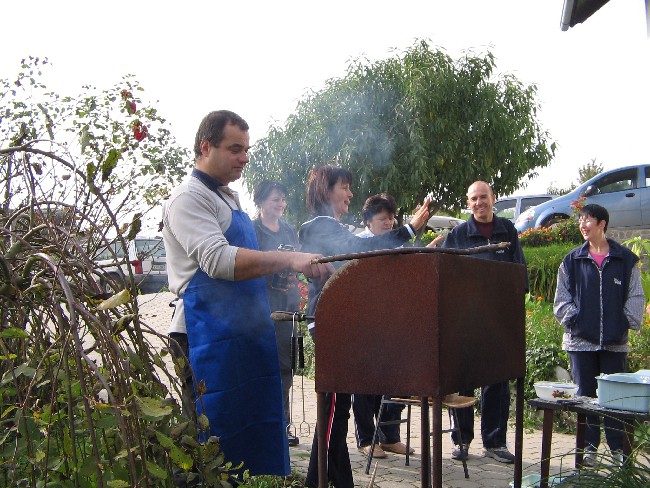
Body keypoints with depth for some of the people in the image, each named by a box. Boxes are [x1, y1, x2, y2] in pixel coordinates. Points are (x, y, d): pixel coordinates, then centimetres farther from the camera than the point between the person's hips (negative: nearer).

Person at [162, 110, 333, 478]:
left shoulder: (231, 197, 18)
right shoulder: (189, 197, -11)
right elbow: (219, 260, -25)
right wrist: (291, 260, -28)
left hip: (248, 333, 9)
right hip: (213, 338, -9)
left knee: (262, 437, 14)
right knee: (225, 437, -3)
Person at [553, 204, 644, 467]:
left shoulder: (625, 259, 4)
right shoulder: (572, 260, 6)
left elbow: (635, 296, 6)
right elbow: (562, 297, 7)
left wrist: (629, 322, -5)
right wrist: (572, 319, -6)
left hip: (615, 340, -1)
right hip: (581, 339, 1)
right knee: (585, 394, 5)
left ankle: (617, 448, 15)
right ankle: (589, 447, 15)